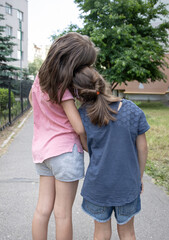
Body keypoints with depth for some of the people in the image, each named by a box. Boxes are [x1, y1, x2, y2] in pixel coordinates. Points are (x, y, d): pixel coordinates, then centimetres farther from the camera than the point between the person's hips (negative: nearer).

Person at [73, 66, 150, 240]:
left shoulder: (83, 115, -14)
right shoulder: (133, 111, -12)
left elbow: (87, 147, 0)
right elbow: (142, 148, -4)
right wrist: (139, 178, 8)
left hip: (98, 184, 0)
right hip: (127, 183, 1)